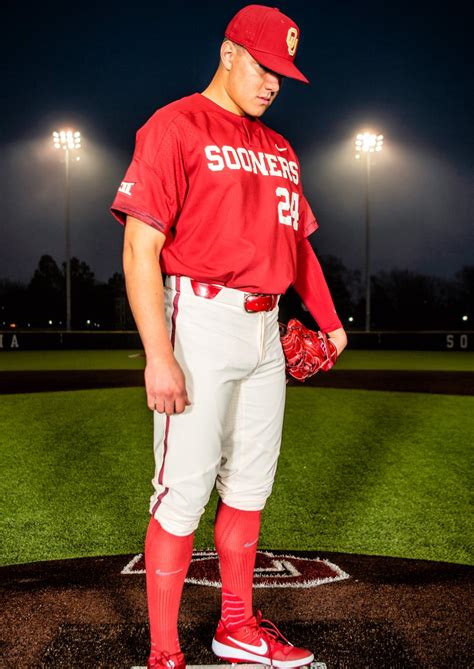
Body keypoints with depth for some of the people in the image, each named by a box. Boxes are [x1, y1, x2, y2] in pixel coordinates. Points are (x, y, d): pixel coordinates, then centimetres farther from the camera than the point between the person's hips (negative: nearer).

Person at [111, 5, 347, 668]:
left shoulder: (278, 148, 18)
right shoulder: (174, 127, -5)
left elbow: (297, 238, 21)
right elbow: (140, 247, -13)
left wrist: (329, 321, 8)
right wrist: (159, 356, -21)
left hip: (265, 328, 8)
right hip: (200, 320, -7)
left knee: (249, 487, 14)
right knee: (183, 493, -4)